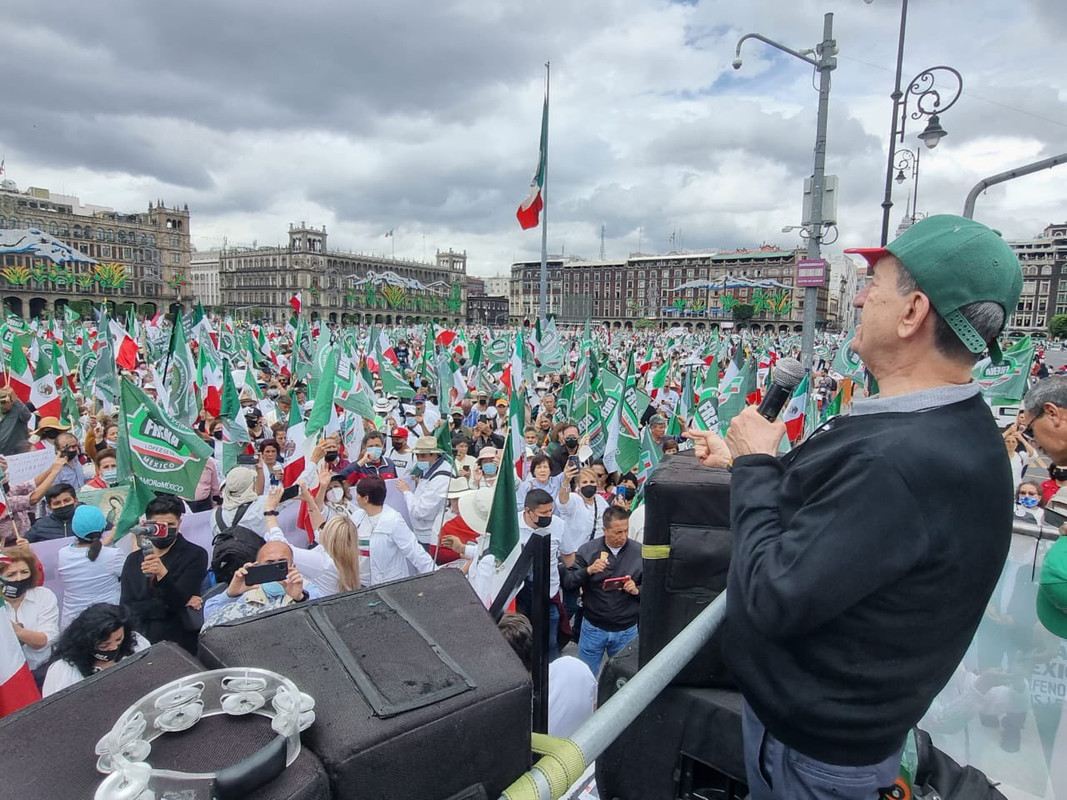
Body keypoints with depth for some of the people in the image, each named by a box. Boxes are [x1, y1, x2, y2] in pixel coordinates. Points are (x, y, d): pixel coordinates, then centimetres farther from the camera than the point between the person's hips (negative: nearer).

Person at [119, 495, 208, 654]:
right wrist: (183, 604, -9)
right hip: (138, 642, 3)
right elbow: (126, 607, 2)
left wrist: (162, 573, -29)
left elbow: (177, 600, -10)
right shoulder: (133, 559, 11)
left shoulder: (195, 555, -1)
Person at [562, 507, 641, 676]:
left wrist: (637, 590, -18)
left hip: (627, 630, 1)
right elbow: (567, 582, -9)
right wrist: (588, 570, -25)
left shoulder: (640, 552, -7)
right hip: (593, 627, 0)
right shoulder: (587, 550, -8)